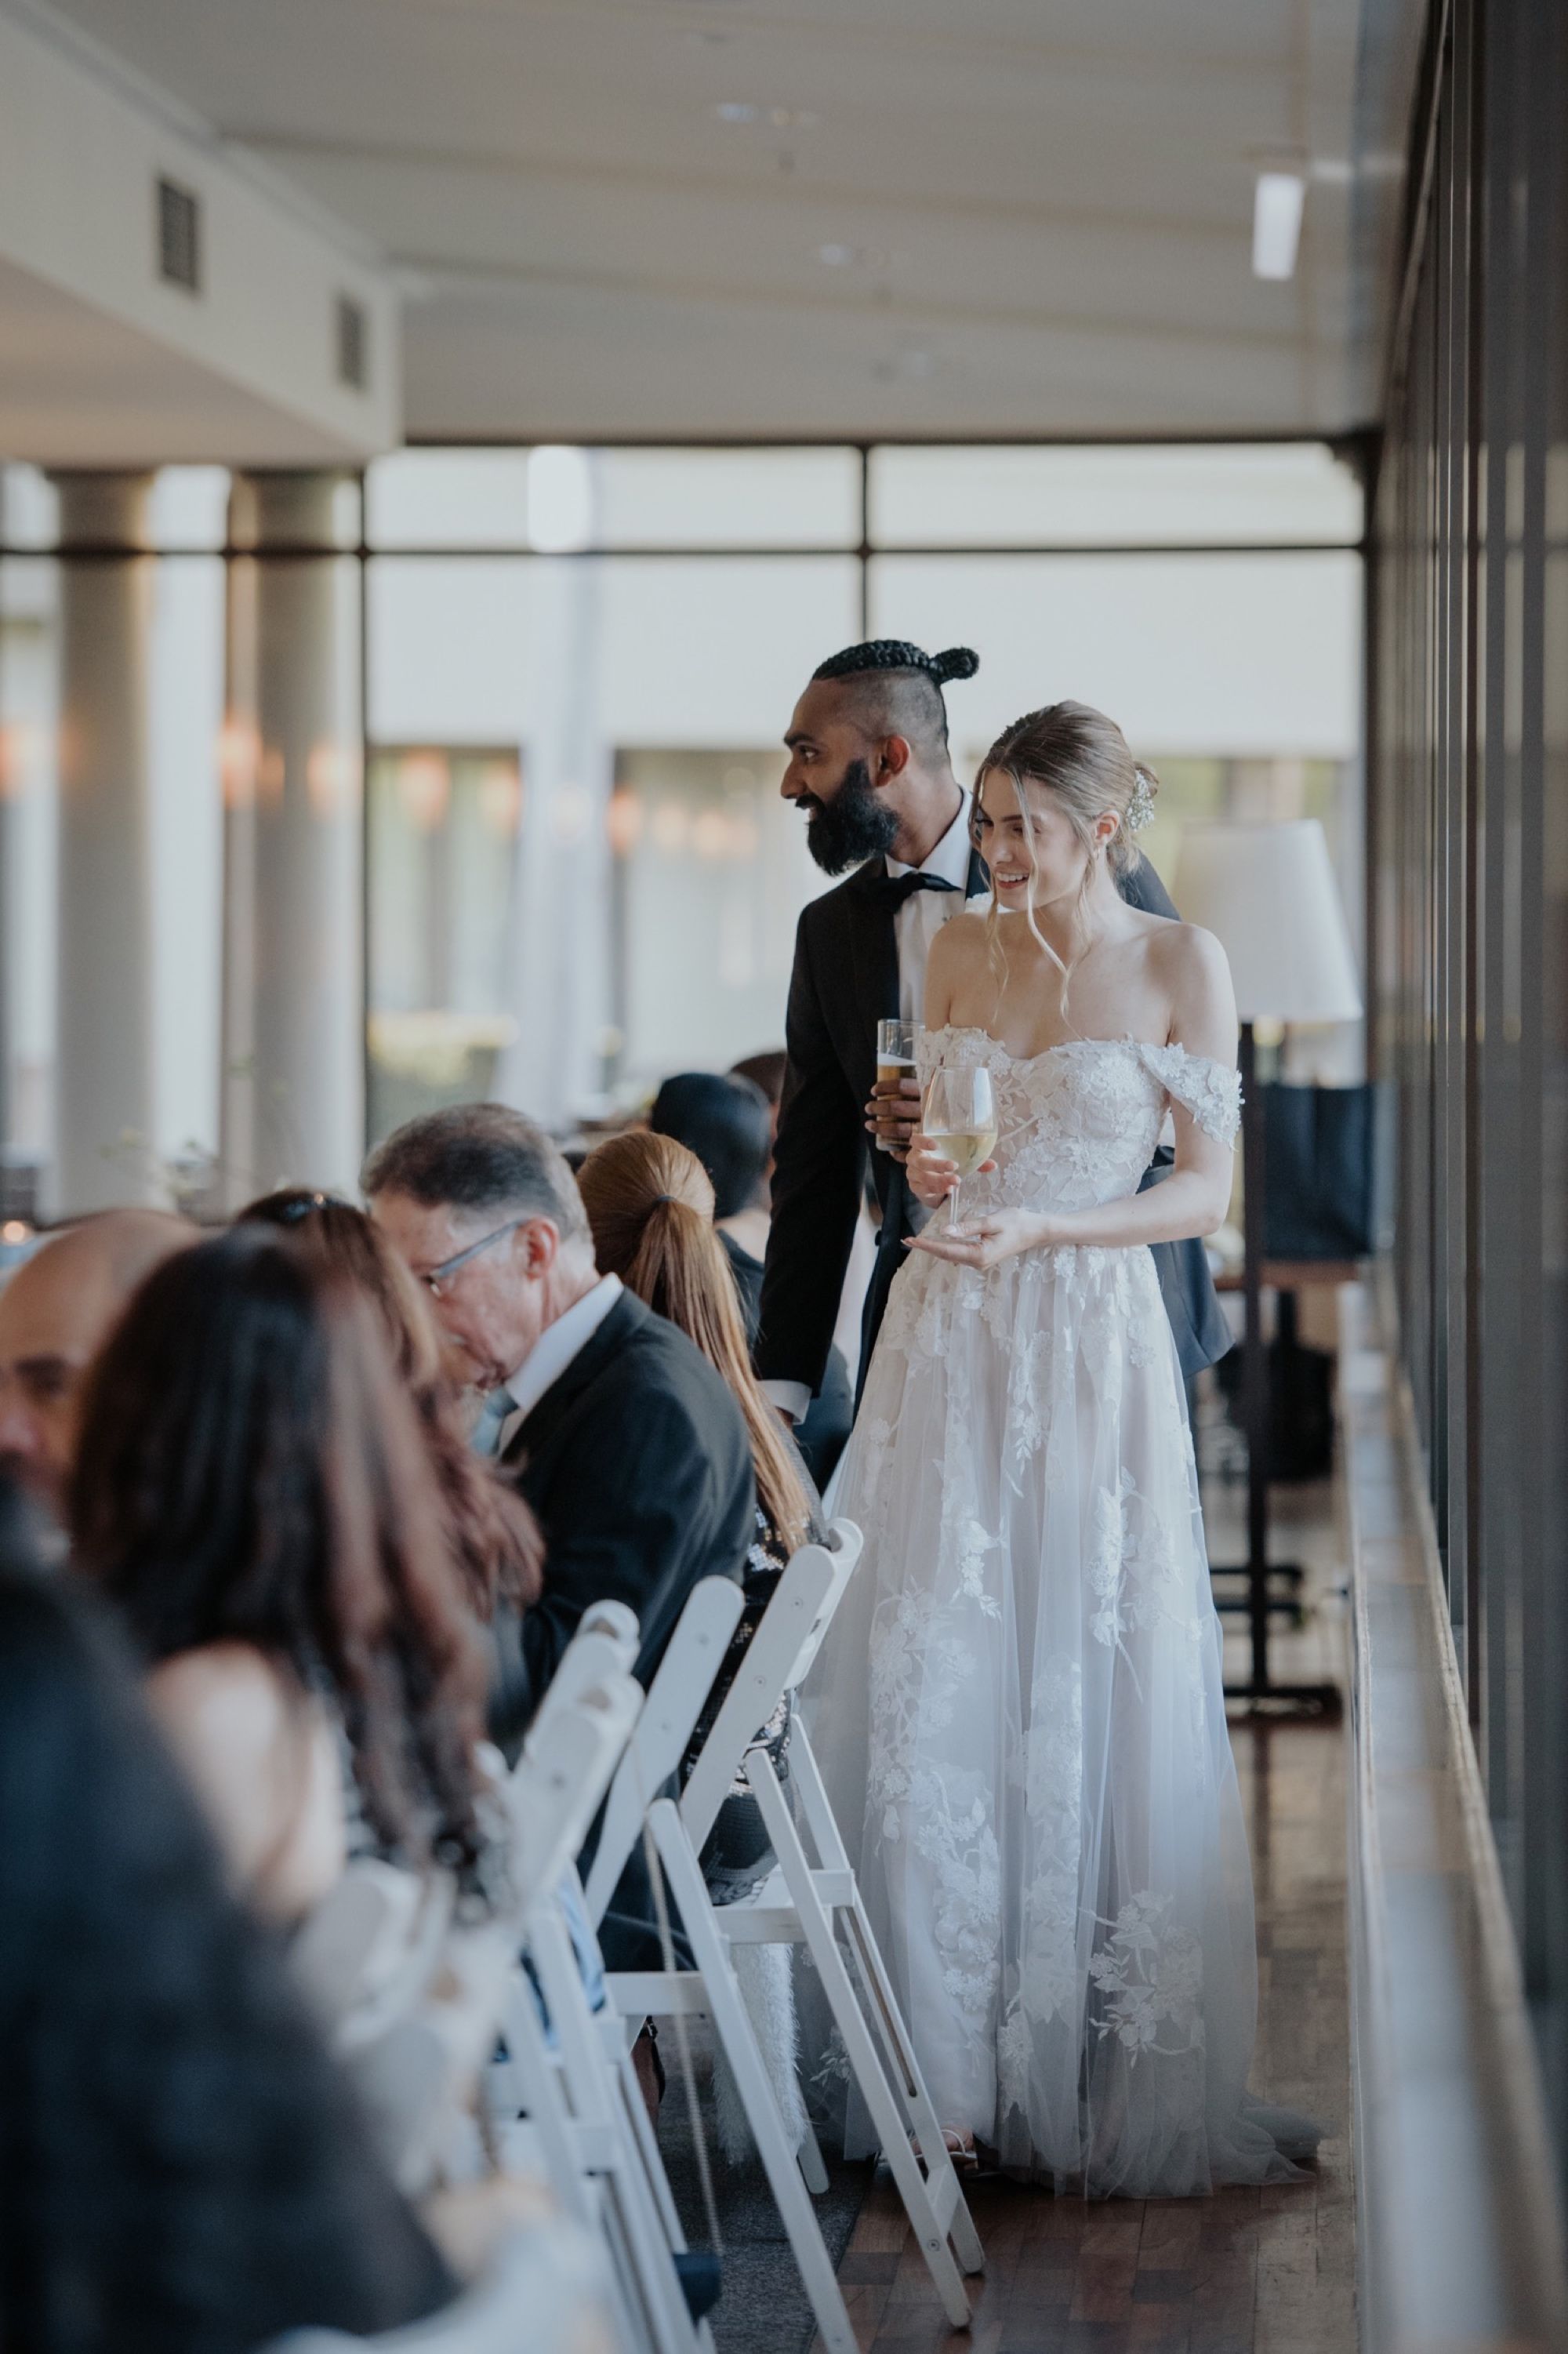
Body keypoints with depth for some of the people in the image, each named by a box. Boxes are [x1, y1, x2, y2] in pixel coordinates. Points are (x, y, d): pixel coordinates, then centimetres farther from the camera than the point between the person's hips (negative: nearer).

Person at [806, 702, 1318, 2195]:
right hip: (947, 1343, 4)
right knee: (932, 1687, -2)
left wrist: (1038, 1229, -15)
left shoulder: (1181, 965, -2)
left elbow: (1207, 1191, -3)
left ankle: (1092, 2067, 7)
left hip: (1091, 1348, -4)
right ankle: (944, 2060, 4)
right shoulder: (960, 950, 10)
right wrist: (925, 1168, -4)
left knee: (1089, 1693, -2)